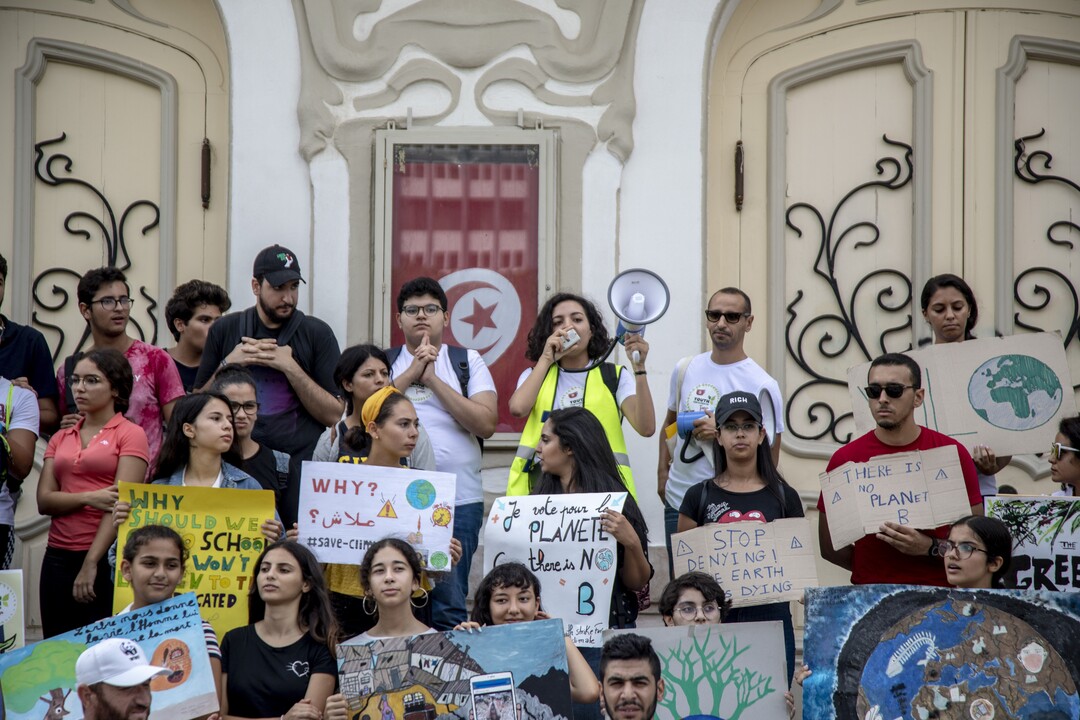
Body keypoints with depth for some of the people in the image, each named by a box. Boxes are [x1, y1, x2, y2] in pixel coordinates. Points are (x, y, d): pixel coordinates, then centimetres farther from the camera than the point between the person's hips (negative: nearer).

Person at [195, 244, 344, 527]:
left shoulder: (316, 333, 4)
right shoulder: (225, 330, 9)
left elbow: (334, 414, -2)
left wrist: (291, 368, -10)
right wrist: (228, 364, -5)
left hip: (299, 467, -1)